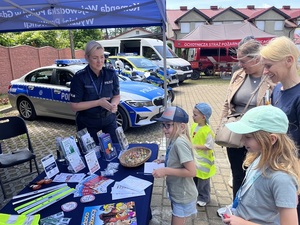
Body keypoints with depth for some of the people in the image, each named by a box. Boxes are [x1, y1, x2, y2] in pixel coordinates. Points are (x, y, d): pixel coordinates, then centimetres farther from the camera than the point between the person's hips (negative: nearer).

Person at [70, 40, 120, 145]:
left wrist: (114, 104, -19)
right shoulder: (79, 77, -15)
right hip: (87, 123, -2)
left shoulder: (111, 74, -6)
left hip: (109, 119, 3)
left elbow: (116, 96, 4)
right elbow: (75, 106, -14)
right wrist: (98, 102, -23)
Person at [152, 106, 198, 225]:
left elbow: (191, 171, -30)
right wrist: (165, 161, -1)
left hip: (183, 195, -9)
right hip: (177, 192, 9)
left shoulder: (180, 142, -30)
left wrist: (166, 171, -27)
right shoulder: (175, 140, -2)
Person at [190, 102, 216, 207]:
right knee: (194, 178, 22)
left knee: (203, 181, 12)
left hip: (203, 161, -7)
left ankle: (204, 198, 33)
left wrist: (195, 146, -26)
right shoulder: (194, 125, -3)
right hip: (195, 158, 7)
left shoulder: (207, 131, -26)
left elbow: (209, 146, -25)